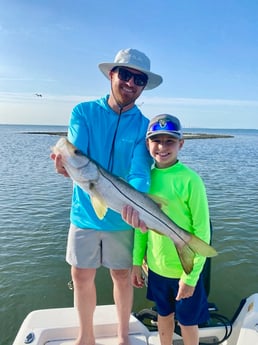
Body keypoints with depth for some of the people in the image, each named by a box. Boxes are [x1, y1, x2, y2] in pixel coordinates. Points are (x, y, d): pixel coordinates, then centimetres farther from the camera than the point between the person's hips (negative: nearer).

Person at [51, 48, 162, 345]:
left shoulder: (144, 126, -6)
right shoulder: (83, 112, -4)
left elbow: (139, 173, -18)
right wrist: (66, 164, -41)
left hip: (122, 217, 0)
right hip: (84, 213, 1)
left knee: (122, 276, 14)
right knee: (81, 276, 13)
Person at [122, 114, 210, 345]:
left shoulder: (190, 180, -20)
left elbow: (202, 232, -15)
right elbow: (141, 224, 3)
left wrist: (191, 276, -14)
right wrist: (137, 261, 4)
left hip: (184, 269, -4)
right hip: (156, 265, 4)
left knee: (187, 321, 18)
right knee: (164, 315, 25)